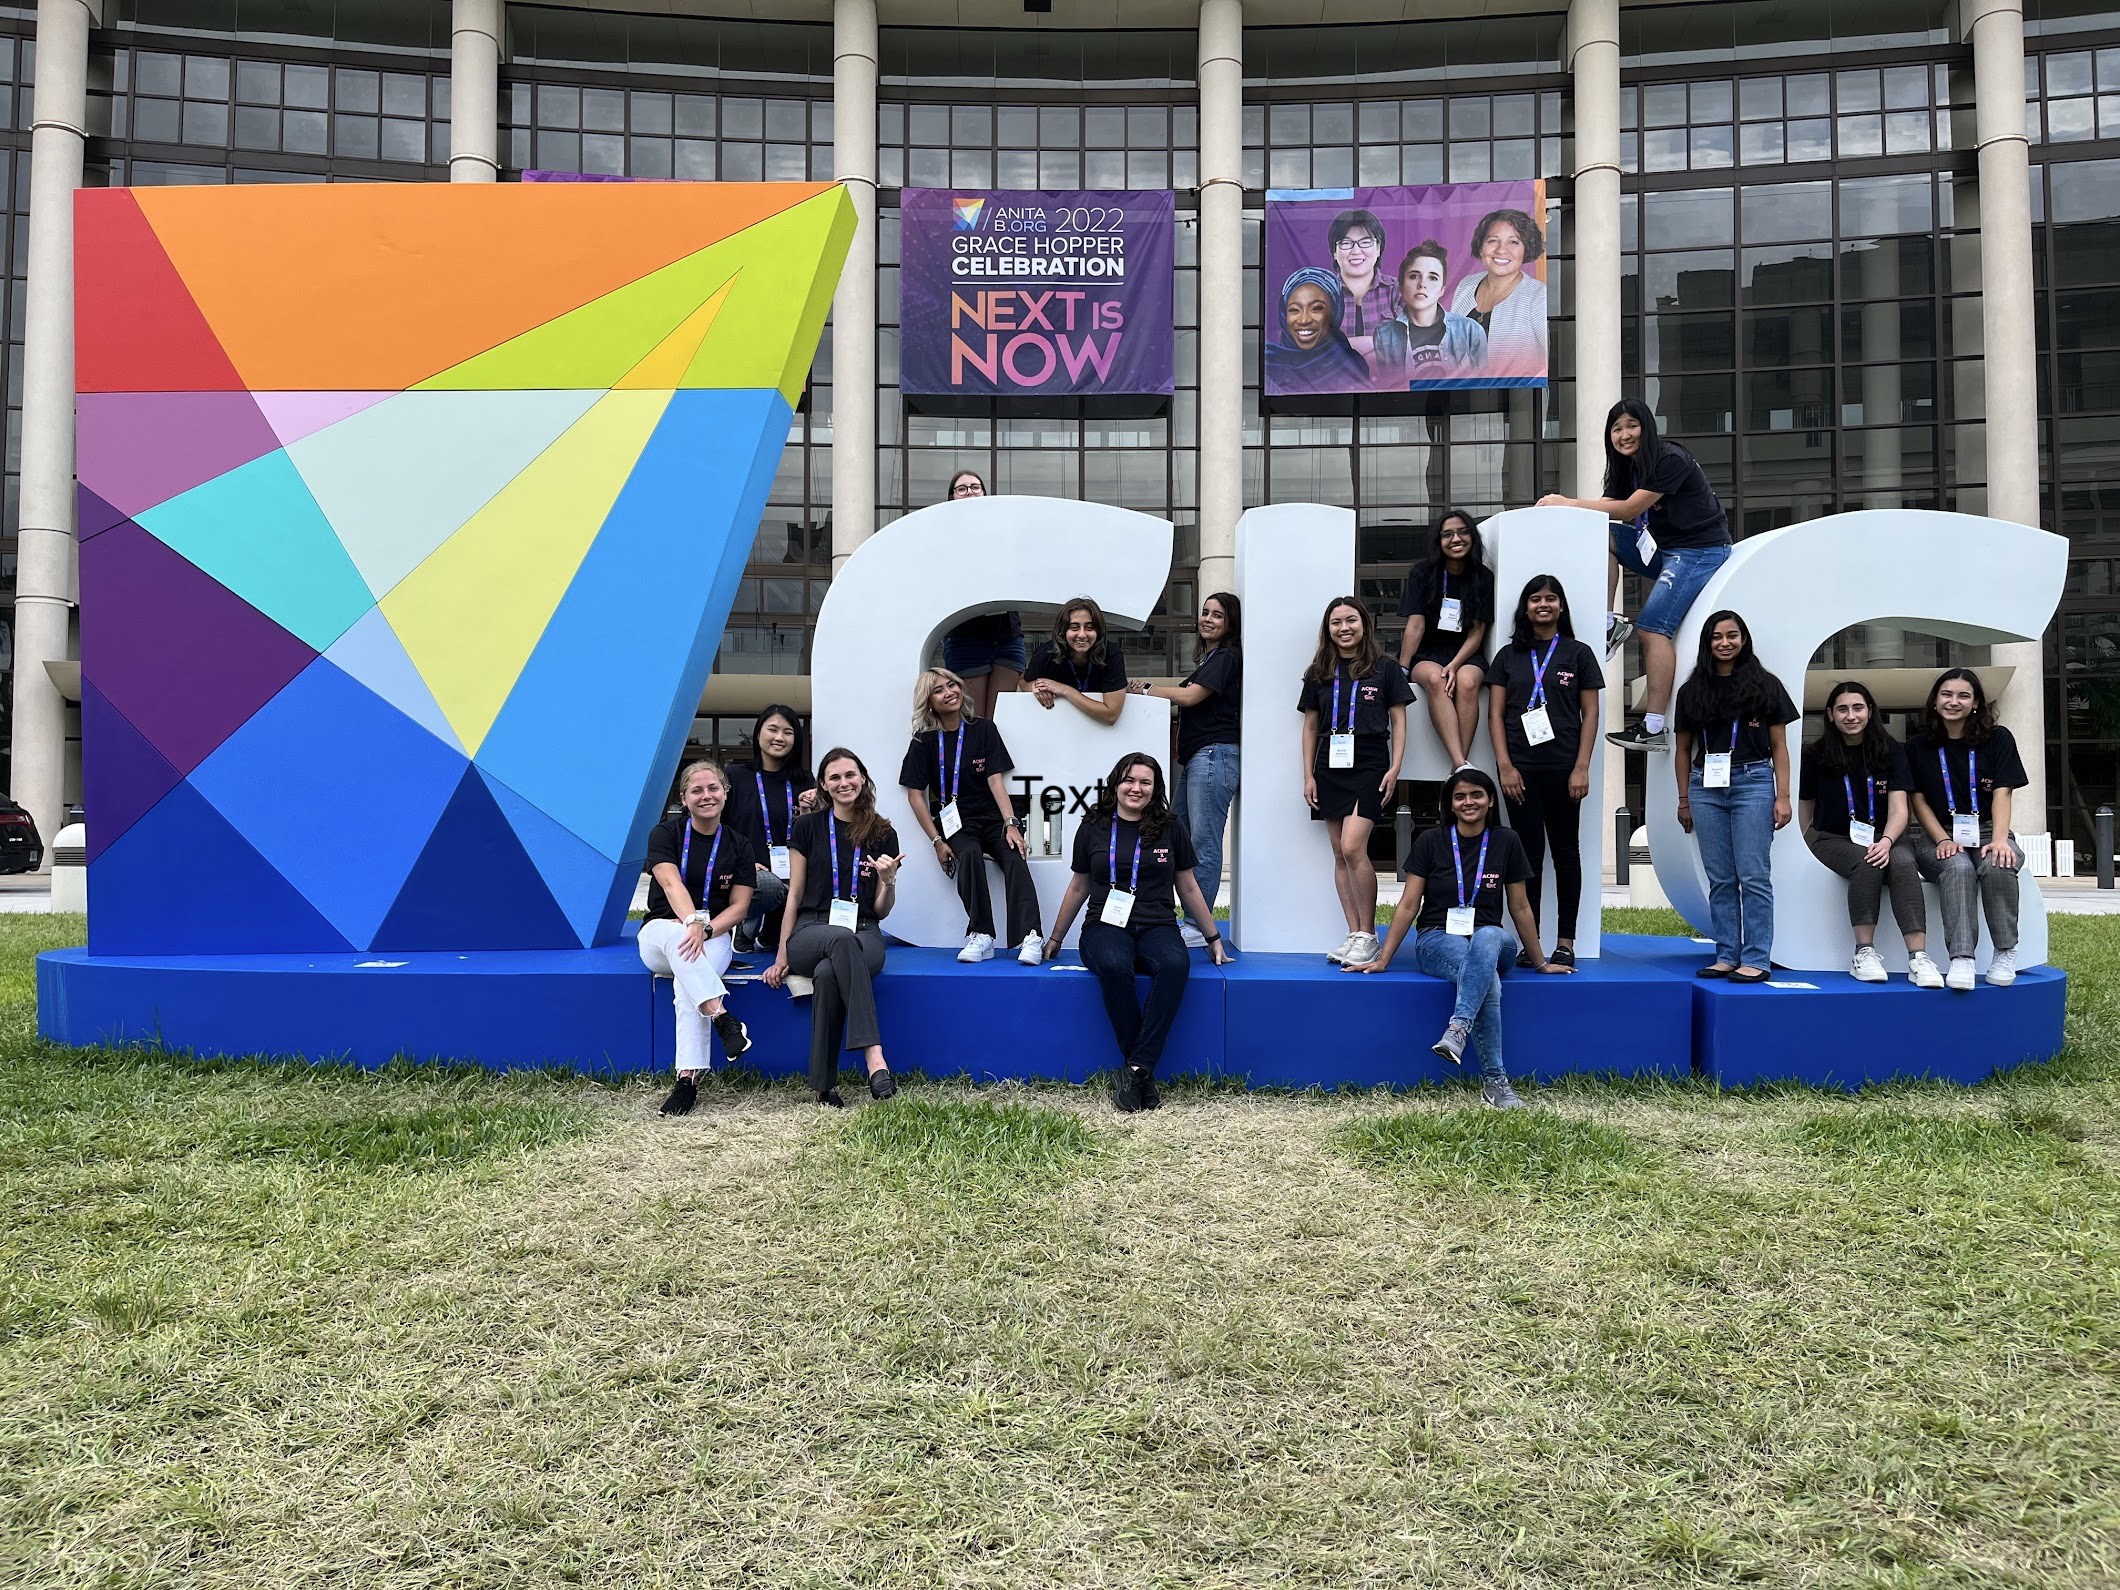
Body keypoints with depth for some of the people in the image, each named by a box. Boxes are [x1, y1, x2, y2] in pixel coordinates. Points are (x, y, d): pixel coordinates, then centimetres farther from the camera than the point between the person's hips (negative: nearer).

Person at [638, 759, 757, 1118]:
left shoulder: (738, 846, 7)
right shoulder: (664, 834, 1)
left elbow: (739, 906, 1)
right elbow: (672, 883, -17)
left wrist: (706, 930, -19)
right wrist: (693, 921, -37)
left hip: (714, 936, 1)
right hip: (660, 933, -1)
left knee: (687, 982, -33)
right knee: (676, 935, -39)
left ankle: (688, 1078, -42)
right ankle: (722, 1017, -50)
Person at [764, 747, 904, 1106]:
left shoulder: (883, 834, 9)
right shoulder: (808, 827, 8)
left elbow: (881, 911, 10)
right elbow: (795, 895, 8)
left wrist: (888, 882, -12)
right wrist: (782, 956, 3)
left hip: (864, 936, 1)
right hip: (811, 932, 0)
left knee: (828, 973, -38)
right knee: (842, 939, -40)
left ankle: (824, 1085, -32)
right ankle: (874, 1058, -48)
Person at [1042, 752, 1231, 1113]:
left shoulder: (1170, 828, 10)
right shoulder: (1093, 829, 9)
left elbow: (1188, 887, 16)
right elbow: (1079, 887, 19)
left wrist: (1213, 939, 18)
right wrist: (1055, 938, 24)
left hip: (1157, 927, 1)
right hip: (1105, 926, -1)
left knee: (1176, 964, -36)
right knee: (1114, 966, -37)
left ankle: (1136, 1069, -32)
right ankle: (1143, 1072, -25)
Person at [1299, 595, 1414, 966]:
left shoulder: (1385, 668, 2)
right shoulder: (1319, 673, 11)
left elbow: (1398, 721, 3)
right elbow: (1310, 726, 13)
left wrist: (1395, 768, -6)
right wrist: (1308, 775, 7)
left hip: (1369, 766, -4)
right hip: (1329, 768, 4)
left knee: (1352, 848, -16)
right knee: (1340, 854, 5)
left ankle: (1368, 933, -4)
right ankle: (1354, 933, 11)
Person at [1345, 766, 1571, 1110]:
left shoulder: (1505, 843, 6)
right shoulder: (1431, 841, 2)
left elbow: (1520, 907, 12)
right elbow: (1408, 906, 2)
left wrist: (1540, 962, 15)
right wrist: (1383, 959, -4)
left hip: (1490, 940, 1)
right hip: (1437, 940, -1)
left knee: (1486, 937, -39)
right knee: (1488, 980, -36)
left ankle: (1457, 1030, -50)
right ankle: (1494, 1079, -37)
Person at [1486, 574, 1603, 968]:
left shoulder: (1578, 653, 5)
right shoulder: (1509, 655, 9)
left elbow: (1590, 714, 2)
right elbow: (1495, 714, 5)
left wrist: (1581, 768, -7)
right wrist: (1505, 766, -5)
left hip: (1563, 769, -1)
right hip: (1519, 768, 1)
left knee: (1565, 851, 6)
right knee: (1528, 853, 3)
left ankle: (1565, 941, 11)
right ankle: (1528, 942, 7)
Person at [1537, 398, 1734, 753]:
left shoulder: (1670, 460, -17)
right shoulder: (1629, 467, 10)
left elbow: (1628, 509, -23)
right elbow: (1613, 512, 0)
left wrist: (1567, 502, -22)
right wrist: (1565, 507, -17)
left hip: (1701, 550, -8)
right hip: (1663, 547, 8)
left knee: (1653, 626, -20)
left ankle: (1654, 729, -23)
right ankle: (1611, 624, -10)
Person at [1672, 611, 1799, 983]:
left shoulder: (1765, 685, 5)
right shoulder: (1693, 690, 11)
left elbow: (1779, 747, 5)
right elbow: (1685, 749, 15)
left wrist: (1783, 797, -3)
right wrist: (1684, 799, 12)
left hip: (1752, 782, -3)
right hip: (1706, 785, 3)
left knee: (1753, 876, -5)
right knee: (1720, 879, 5)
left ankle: (1756, 960, -3)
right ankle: (1727, 956, 10)